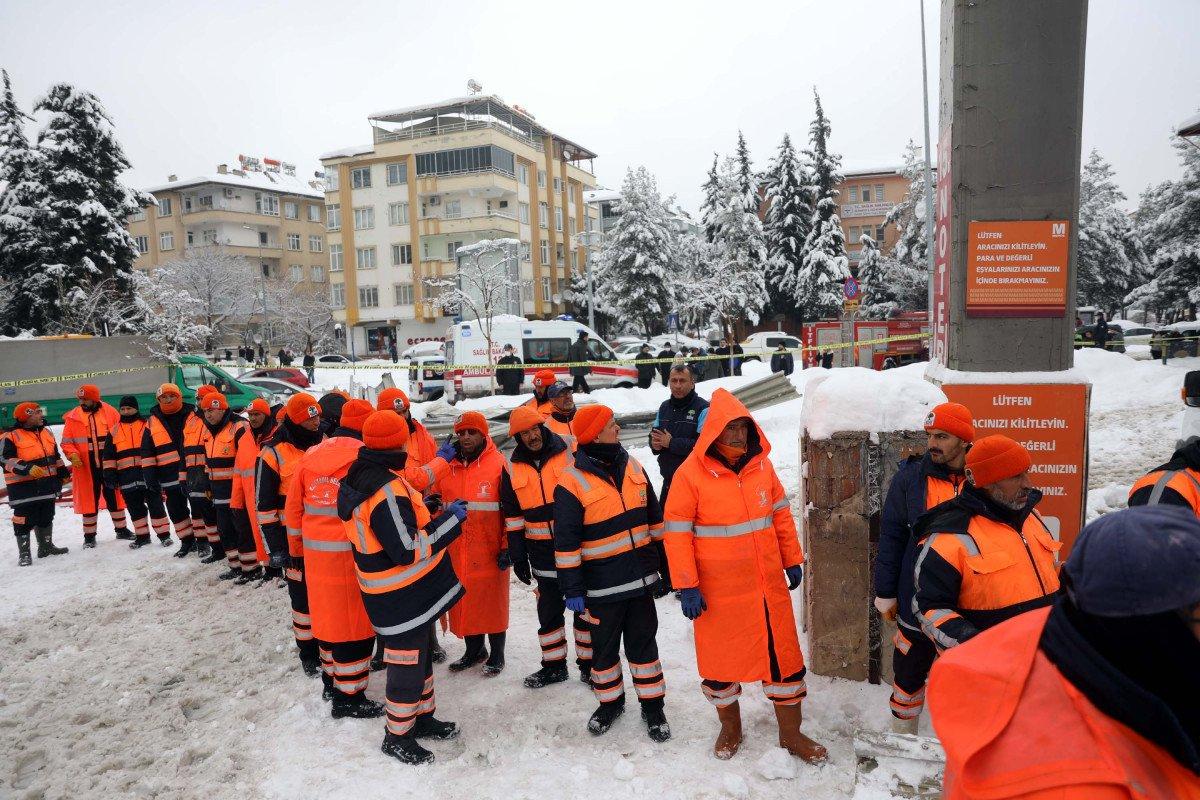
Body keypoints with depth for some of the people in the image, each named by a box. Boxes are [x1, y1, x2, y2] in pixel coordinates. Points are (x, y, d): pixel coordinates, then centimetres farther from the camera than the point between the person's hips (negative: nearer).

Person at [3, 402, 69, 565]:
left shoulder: (46, 432, 11)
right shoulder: (10, 437, -12)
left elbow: (55, 456, 21)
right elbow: (6, 459, -19)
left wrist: (62, 471, 17)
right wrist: (27, 469, -31)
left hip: (47, 485, 7)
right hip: (23, 487, -7)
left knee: (46, 517, 17)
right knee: (25, 521, -3)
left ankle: (46, 546, 29)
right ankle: (24, 553, 6)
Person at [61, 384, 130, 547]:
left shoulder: (110, 412, 0)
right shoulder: (73, 417, 0)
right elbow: (67, 442, 2)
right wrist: (73, 455, -14)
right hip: (86, 467, 0)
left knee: (115, 496, 11)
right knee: (89, 499, 6)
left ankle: (121, 529, 24)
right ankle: (89, 535, 18)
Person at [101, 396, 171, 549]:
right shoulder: (114, 431, 13)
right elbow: (108, 455, 14)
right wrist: (109, 474, 6)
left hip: (147, 474, -3)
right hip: (127, 477, 4)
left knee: (155, 504, -1)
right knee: (135, 508, 9)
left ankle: (164, 534, 4)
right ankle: (142, 536, 19)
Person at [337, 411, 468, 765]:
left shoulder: (359, 478, 3)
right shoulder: (387, 490, -28)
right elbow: (408, 550, -27)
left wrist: (426, 516, 12)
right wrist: (450, 520, -19)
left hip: (387, 588, 10)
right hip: (402, 597, -10)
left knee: (419, 653, 24)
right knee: (408, 663, 6)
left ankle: (421, 717, 40)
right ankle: (397, 735, 24)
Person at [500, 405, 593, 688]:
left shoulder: (570, 454, -7)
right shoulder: (513, 468, 2)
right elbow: (512, 516, 7)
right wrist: (517, 556, 5)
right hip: (542, 550, 3)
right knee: (549, 608, 14)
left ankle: (588, 664, 22)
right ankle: (554, 665, 29)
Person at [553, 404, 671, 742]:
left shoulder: (632, 467, 2)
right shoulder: (572, 482, -14)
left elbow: (655, 521, 11)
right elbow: (566, 543, -11)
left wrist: (664, 568, 13)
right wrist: (572, 589, -11)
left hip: (641, 578, 4)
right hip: (602, 586, -3)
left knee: (643, 643, 13)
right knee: (604, 647, 14)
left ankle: (652, 705, 29)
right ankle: (610, 702, 35)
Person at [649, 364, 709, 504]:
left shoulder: (703, 409, -11)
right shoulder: (664, 407, 13)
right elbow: (654, 434, 19)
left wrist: (671, 443, -18)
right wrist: (655, 444, -6)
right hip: (668, 480, 7)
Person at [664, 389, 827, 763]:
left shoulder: (761, 464, -1)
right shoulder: (691, 473, -14)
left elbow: (781, 513, 10)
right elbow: (676, 532, -12)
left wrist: (793, 560, 11)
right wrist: (687, 586, -13)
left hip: (769, 584, 4)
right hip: (716, 590, -3)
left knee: (783, 655, 11)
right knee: (720, 658, 13)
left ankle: (791, 733, 32)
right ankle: (730, 727, 38)